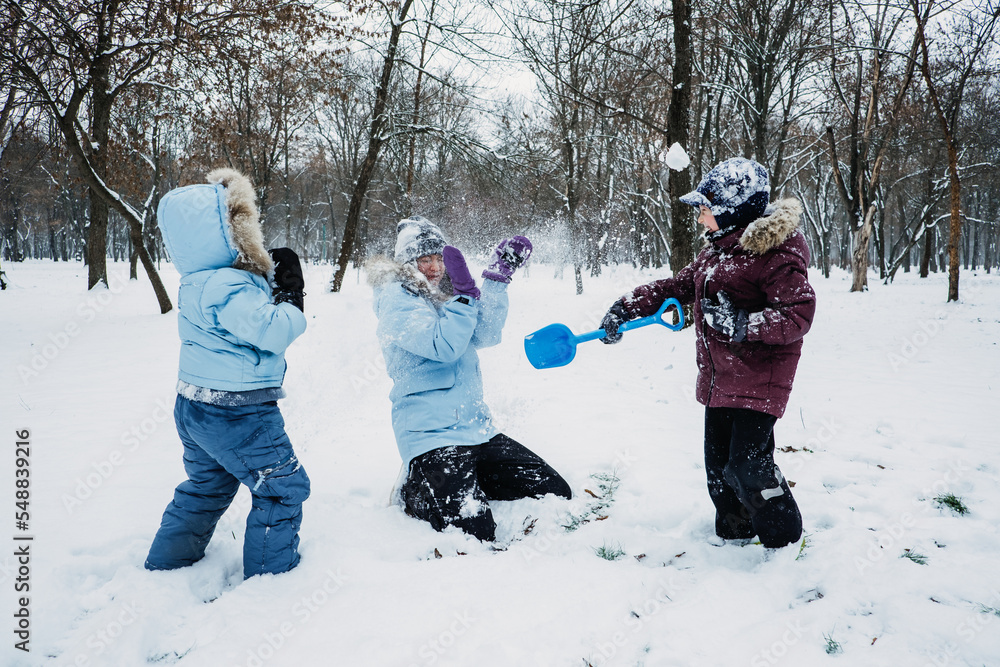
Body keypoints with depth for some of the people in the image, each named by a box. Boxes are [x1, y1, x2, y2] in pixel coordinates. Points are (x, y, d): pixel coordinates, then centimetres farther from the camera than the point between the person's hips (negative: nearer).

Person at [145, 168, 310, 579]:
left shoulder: (202, 279, 7)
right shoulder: (229, 286, -25)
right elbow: (273, 331, -29)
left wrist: (274, 282, 2)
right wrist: (290, 296, -15)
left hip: (195, 407, 10)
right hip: (237, 415, -10)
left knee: (206, 486, 27)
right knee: (284, 486, 5)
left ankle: (165, 564, 40)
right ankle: (268, 575, 14)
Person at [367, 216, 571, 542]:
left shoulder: (443, 294, 17)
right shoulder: (396, 298, -6)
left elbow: (485, 335, 1)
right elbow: (444, 346, -18)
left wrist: (498, 276, -6)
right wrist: (465, 293, -22)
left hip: (477, 430, 8)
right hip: (431, 437, -8)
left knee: (556, 492, 3)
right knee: (475, 531, -18)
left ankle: (465, 482, 17)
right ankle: (415, 491, 10)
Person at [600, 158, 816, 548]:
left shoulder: (777, 252, -15)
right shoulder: (717, 250, 12)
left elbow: (799, 314, -20)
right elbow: (676, 287, 18)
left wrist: (744, 324, -30)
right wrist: (625, 308, 10)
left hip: (759, 378, -9)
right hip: (718, 379, 9)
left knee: (747, 465, -12)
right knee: (718, 463, 14)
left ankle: (785, 541, 10)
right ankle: (734, 533, 32)